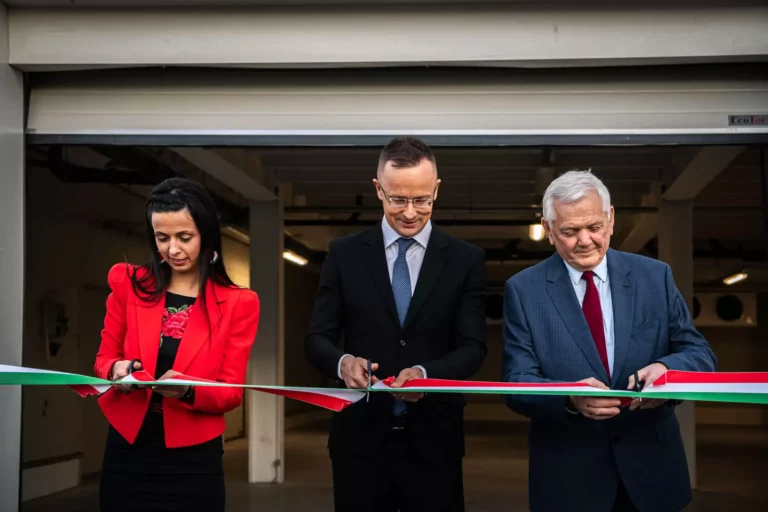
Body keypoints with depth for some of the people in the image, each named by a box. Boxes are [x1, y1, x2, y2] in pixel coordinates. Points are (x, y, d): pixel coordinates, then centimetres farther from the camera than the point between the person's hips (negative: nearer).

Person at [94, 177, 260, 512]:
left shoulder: (238, 303, -2)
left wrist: (187, 390, -23)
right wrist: (117, 370, -14)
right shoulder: (128, 284, 3)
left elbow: (232, 392, -3)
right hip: (127, 450, 2)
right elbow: (104, 358, 9)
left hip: (193, 458, -1)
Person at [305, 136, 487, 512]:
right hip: (360, 438, 1)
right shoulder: (345, 254, 3)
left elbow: (473, 347, -3)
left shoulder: (466, 260, 1)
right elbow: (317, 339, 2)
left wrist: (425, 373, -23)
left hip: (433, 440, 0)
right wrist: (343, 362, -21)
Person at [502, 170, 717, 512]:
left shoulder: (655, 276, 0)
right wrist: (569, 398, -30)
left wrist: (667, 369, -23)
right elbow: (517, 383, -9)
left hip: (651, 468, 2)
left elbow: (700, 354, 0)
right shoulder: (523, 290, -5)